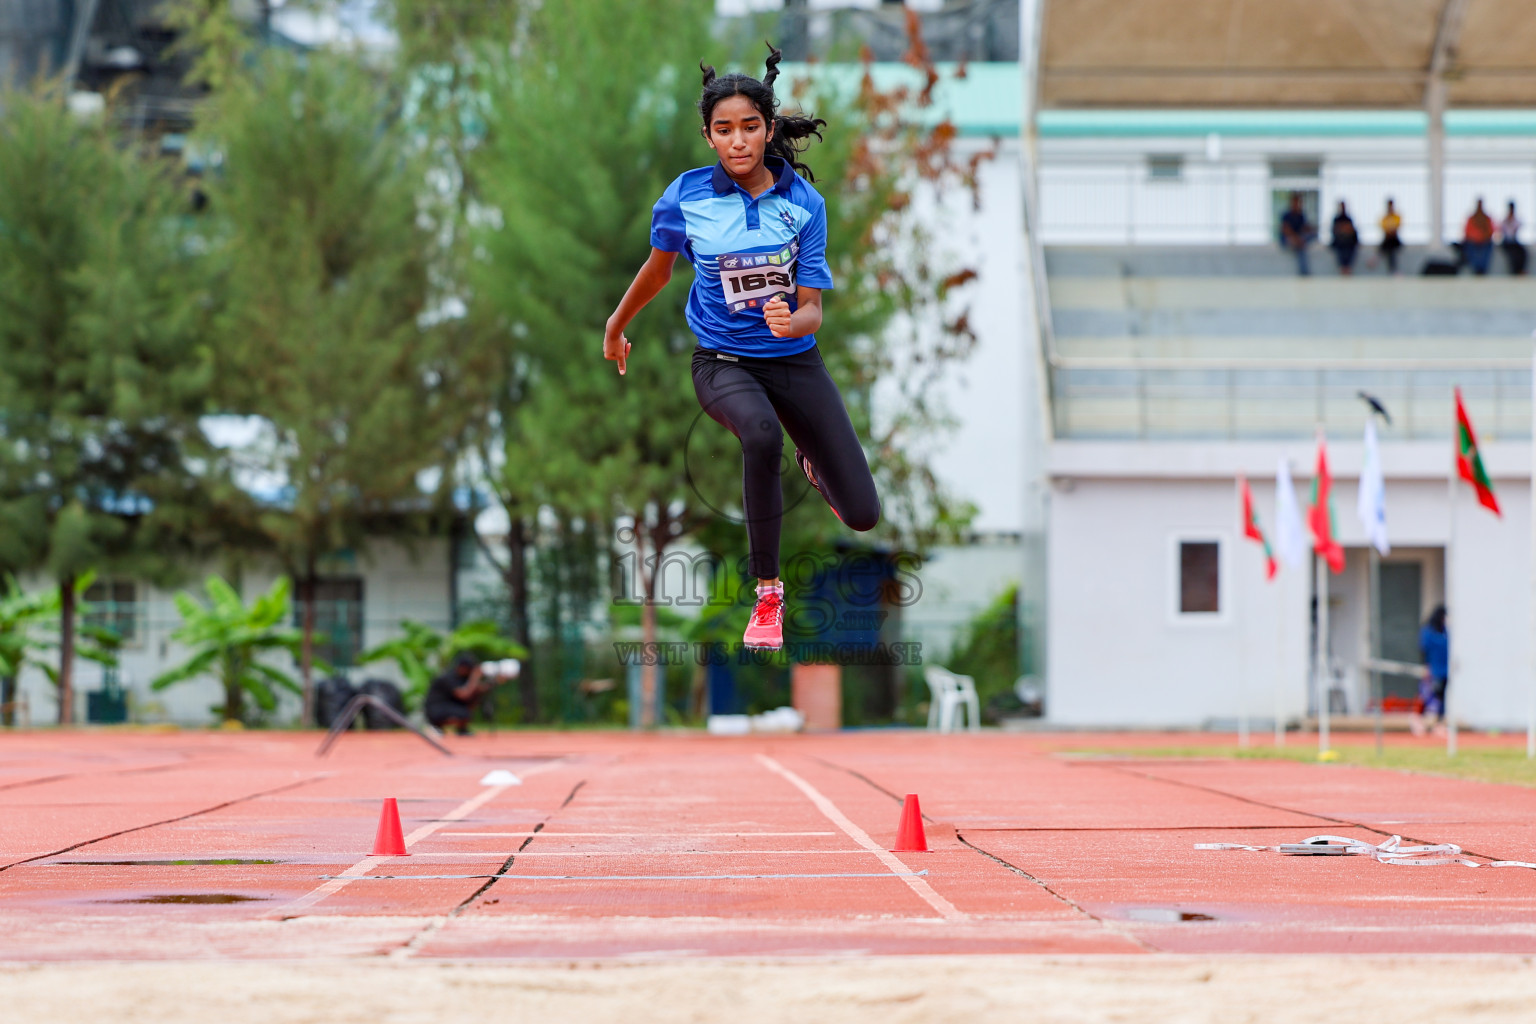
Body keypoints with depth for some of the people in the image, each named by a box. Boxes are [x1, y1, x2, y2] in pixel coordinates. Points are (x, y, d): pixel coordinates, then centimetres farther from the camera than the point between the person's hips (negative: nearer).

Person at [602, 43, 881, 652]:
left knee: (862, 515, -3)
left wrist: (790, 322, -34)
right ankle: (767, 593, -23)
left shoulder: (804, 203, -10)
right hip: (723, 363, -2)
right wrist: (616, 327, 24)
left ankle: (811, 465, 37)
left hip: (794, 359, 2)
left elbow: (812, 310, -10)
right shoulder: (686, 197, -10)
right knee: (762, 435, -39)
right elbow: (658, 269, 11)